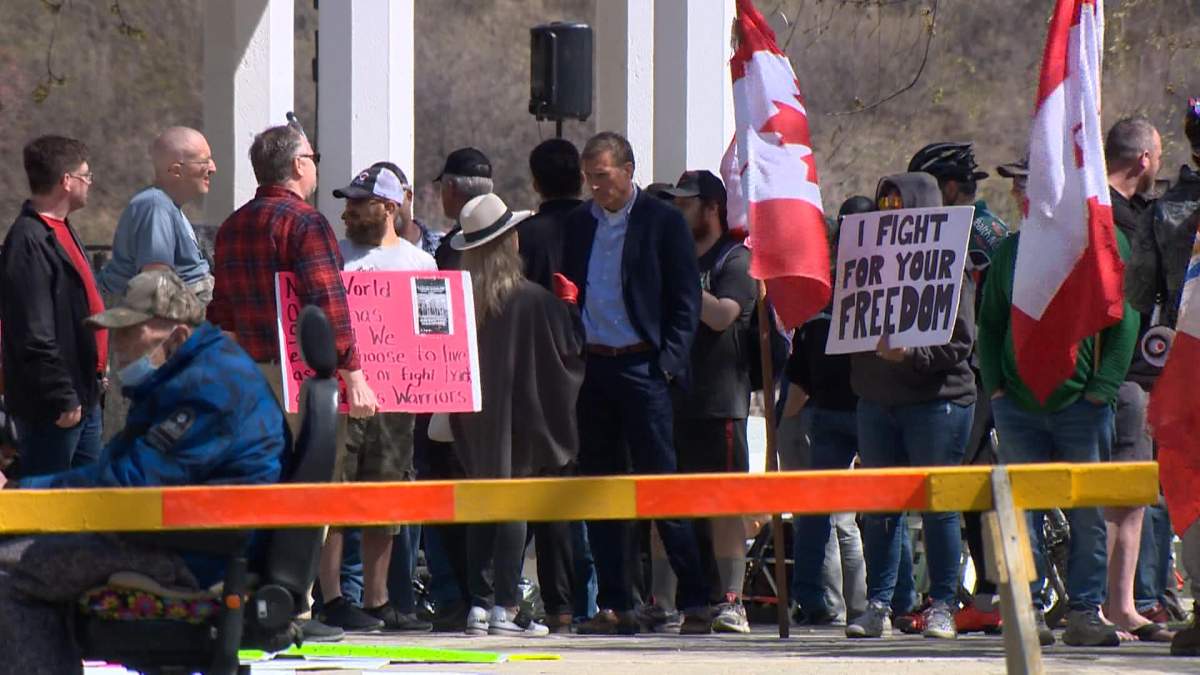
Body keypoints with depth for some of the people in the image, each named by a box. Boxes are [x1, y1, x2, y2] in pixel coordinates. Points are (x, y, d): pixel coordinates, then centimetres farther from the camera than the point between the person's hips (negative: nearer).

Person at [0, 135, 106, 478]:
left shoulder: (60, 231, 15)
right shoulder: (29, 241, -19)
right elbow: (34, 334, -23)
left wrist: (96, 371, 24)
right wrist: (62, 398, -22)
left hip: (82, 397, 11)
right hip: (51, 409, -11)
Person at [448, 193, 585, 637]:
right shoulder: (532, 300, -12)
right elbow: (571, 347, -4)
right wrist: (570, 306, 10)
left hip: (473, 421, 4)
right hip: (520, 415, -4)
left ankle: (479, 604, 5)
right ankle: (505, 607, -6)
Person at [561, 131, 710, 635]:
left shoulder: (662, 221, -1)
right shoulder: (578, 224, 13)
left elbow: (685, 300, -3)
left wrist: (668, 363, -11)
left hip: (642, 367, -5)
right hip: (591, 367, 5)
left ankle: (694, 601, -3)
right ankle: (615, 606, 9)